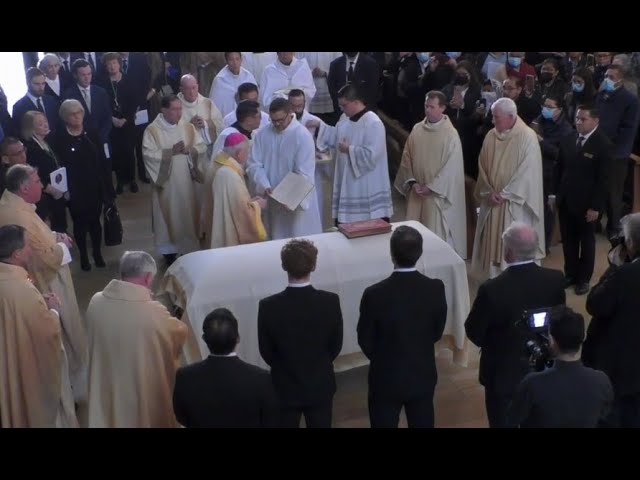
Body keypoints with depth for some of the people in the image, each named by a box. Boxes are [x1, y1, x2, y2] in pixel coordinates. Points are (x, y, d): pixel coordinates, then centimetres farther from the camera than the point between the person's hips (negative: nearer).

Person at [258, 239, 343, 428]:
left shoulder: (268, 306, -21)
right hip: (321, 386, 1)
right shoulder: (330, 301, -18)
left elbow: (266, 352, -8)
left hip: (285, 388, -1)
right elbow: (336, 345, -4)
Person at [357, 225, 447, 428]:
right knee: (423, 424, 20)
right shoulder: (436, 288, -16)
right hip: (423, 376, 3)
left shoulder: (374, 294, -24)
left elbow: (365, 341, -10)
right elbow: (438, 332, -1)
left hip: (386, 378, -2)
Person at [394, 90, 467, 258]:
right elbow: (407, 158, 7)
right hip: (417, 192, 5)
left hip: (438, 194, -5)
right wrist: (412, 182, -5)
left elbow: (452, 167, -13)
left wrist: (431, 187, -14)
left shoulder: (451, 134, -11)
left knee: (437, 235, 0)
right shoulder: (417, 129, 4)